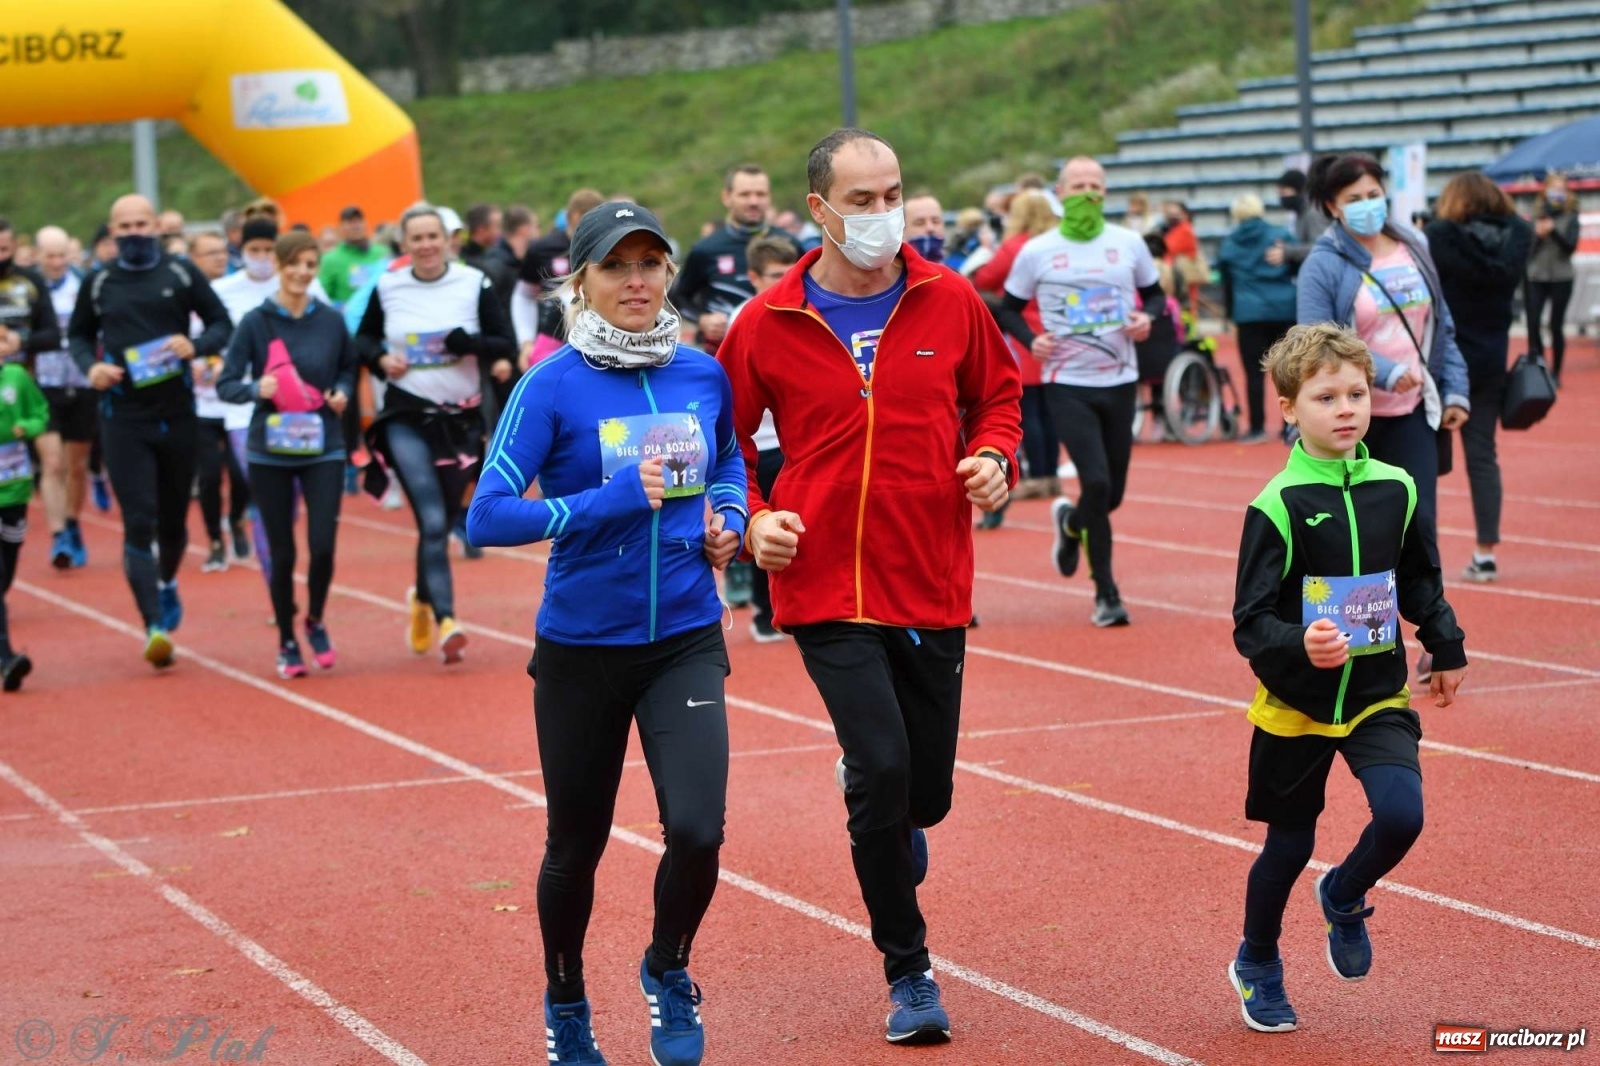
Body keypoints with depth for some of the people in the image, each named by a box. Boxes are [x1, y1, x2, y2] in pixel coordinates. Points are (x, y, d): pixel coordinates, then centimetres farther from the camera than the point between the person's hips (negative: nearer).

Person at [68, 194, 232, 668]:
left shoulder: (181, 274, 2)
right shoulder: (98, 284, 4)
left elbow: (222, 324, 6)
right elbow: (78, 334, 16)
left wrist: (196, 346, -14)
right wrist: (90, 366, -4)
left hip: (177, 415, 1)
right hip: (123, 420, -1)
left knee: (173, 520, 15)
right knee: (138, 523, -10)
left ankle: (167, 584, 45)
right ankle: (154, 626, -12)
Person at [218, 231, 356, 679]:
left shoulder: (331, 321, 0)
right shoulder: (256, 322, -6)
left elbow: (349, 368, 16)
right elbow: (225, 385, -5)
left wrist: (342, 392, -5)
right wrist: (257, 389, -24)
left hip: (323, 450, 1)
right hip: (270, 453, -1)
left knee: (323, 546, -10)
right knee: (282, 553, 3)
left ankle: (315, 621, 19)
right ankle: (287, 643, 22)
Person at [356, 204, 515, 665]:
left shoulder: (474, 284, -4)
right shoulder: (387, 288, 0)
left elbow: (507, 346, -4)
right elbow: (364, 337, 14)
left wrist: (472, 343, -21)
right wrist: (380, 359, -7)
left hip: (460, 419, 1)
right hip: (406, 418, -1)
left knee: (443, 522, 13)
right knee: (433, 522, -16)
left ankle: (422, 598, 41)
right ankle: (445, 621, -19)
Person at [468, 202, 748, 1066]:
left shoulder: (704, 376, 1)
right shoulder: (554, 386, -11)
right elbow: (488, 516, -16)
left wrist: (729, 520, 0)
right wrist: (612, 501, -24)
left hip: (686, 642, 2)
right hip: (581, 647, -2)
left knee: (696, 829, -15)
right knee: (576, 846, 12)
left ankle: (668, 970, 16)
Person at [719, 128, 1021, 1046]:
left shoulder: (951, 302, 1)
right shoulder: (769, 324, -4)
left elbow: (997, 391, 16)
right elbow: (727, 438, 8)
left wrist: (995, 454, -4)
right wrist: (750, 518, -8)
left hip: (933, 584, 2)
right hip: (825, 585, -2)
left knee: (927, 788, 7)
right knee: (882, 764, -15)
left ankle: (894, 825, 49)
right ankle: (909, 971, 4)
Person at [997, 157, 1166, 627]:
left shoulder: (1129, 244, 3)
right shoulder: (1037, 252, -1)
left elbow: (1155, 293, 14)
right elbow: (1008, 308, 9)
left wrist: (1148, 317, -8)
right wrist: (1030, 341, -10)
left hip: (1120, 383, 3)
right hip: (1067, 384, -3)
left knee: (1112, 494, 7)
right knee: (1096, 482, -15)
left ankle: (1070, 523, 44)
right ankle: (1106, 593, -2)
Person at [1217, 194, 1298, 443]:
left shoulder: (1228, 244, 7)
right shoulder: (1281, 235, 3)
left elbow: (1226, 282, 14)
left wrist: (1230, 311, 23)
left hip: (1248, 313, 0)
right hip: (1284, 310, 0)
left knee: (1254, 372, 2)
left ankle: (1257, 427, 2)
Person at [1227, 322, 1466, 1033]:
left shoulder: (1395, 490, -1)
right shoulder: (1277, 506, -15)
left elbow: (1420, 582, 17)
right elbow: (1250, 624, -18)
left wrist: (1447, 650, 21)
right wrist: (1298, 645, -35)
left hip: (1377, 696, 3)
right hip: (1295, 705, -3)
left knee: (1401, 815, -18)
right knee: (1289, 844, 8)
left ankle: (1344, 899, 16)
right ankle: (1257, 968, 35)